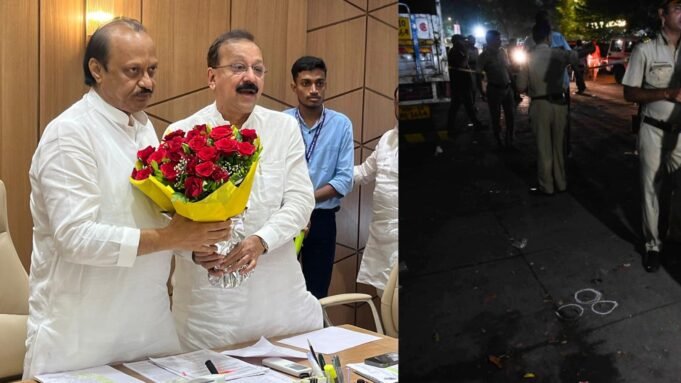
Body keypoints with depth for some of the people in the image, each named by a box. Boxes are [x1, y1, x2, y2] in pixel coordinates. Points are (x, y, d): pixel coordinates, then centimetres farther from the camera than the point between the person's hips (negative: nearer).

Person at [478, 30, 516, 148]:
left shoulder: (502, 51, 5)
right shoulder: (484, 56, -9)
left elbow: (508, 68, 14)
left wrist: (513, 83, 10)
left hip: (507, 88, 5)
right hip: (494, 89, -5)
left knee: (510, 115, 11)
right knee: (495, 117, 5)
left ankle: (509, 141, 25)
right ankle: (498, 141, 17)